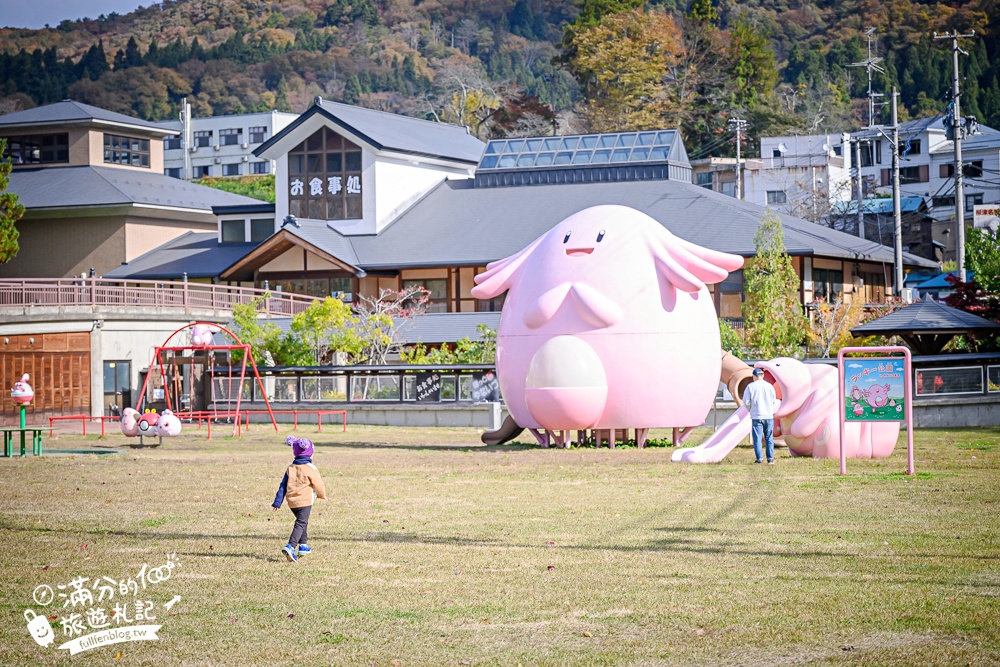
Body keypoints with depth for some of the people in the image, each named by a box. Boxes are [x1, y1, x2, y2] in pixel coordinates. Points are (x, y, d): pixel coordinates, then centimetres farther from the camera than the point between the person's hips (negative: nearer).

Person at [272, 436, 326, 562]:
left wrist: (277, 502, 7)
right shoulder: (311, 469, -10)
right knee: (301, 524, -9)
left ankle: (303, 545, 32)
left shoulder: (290, 468, 7)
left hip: (292, 502, 6)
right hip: (305, 501, -6)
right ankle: (290, 547, -27)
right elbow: (318, 485, -3)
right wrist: (322, 495, 19)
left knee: (302, 522, 25)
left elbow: (283, 486, 6)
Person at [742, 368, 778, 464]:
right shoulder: (769, 386, 2)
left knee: (757, 438, 2)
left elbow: (746, 402, -2)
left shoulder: (750, 386, -3)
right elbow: (774, 401, 8)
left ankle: (759, 459, -2)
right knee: (769, 438, 8)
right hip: (769, 416, 2)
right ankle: (770, 458, 6)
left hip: (756, 416, -2)